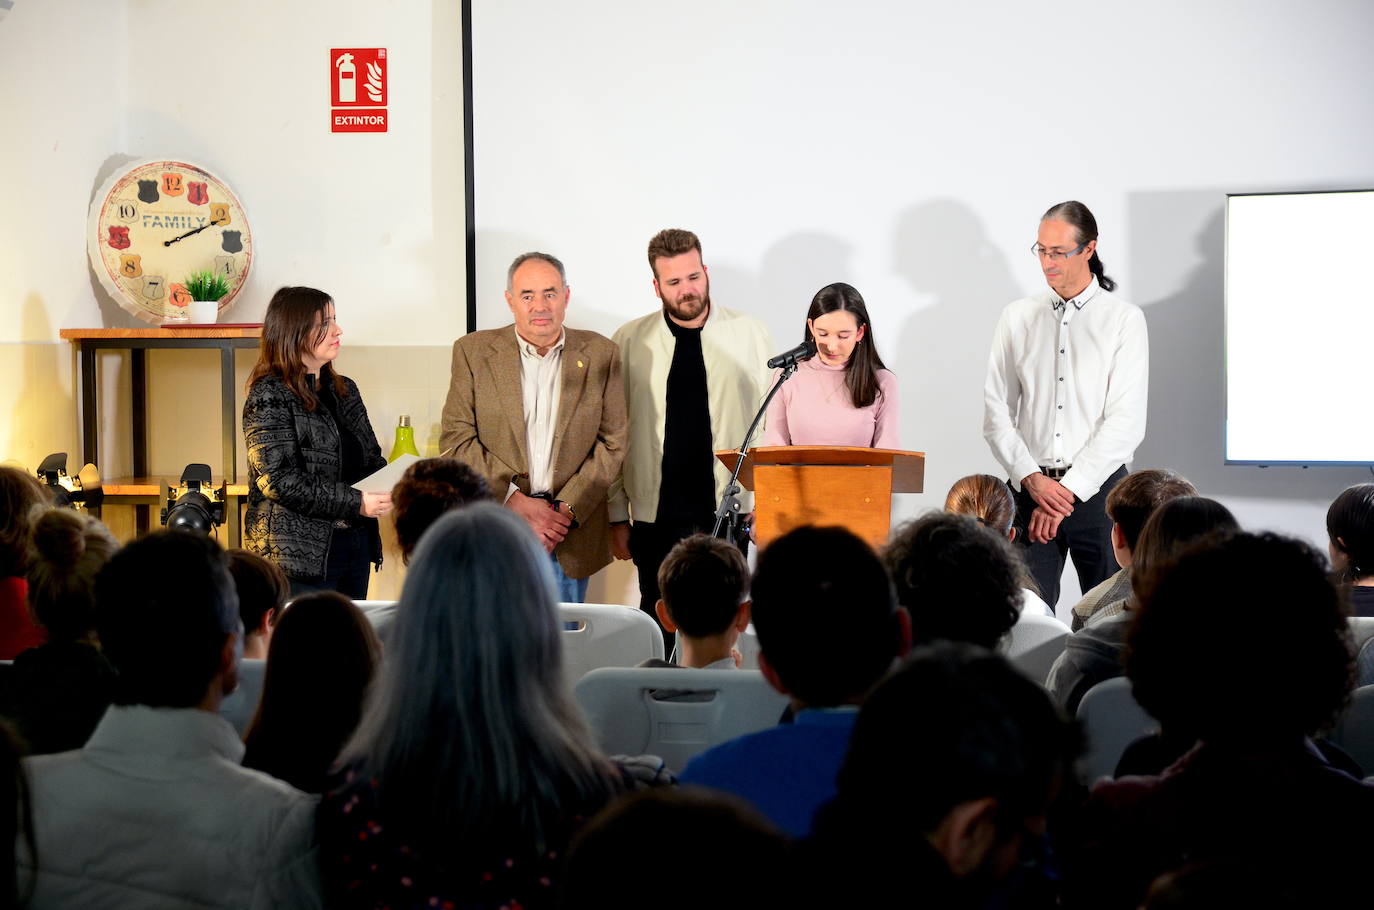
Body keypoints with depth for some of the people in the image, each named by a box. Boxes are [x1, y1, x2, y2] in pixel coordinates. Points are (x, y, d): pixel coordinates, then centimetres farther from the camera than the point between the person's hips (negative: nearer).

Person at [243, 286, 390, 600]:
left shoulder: (344, 390, 15)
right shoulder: (269, 397, -9)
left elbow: (371, 459, 21)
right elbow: (279, 480, -17)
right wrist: (354, 503, -21)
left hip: (355, 545, 8)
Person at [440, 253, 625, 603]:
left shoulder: (600, 355, 5)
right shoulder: (473, 351, 3)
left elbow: (612, 443, 3)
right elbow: (455, 440, -2)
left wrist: (567, 511, -8)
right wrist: (514, 501, -12)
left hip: (570, 538, 1)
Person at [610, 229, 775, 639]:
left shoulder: (751, 336, 2)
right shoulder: (629, 342, 2)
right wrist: (617, 516, 3)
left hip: (728, 513, 0)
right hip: (656, 516, 0)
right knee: (660, 629, 3)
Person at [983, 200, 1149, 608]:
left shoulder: (1124, 320, 1)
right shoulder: (1017, 318, 10)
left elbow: (1126, 421, -6)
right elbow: (996, 410, 6)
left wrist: (1069, 490, -11)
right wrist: (1032, 480, -7)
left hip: (1098, 489, -2)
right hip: (1029, 487, 2)